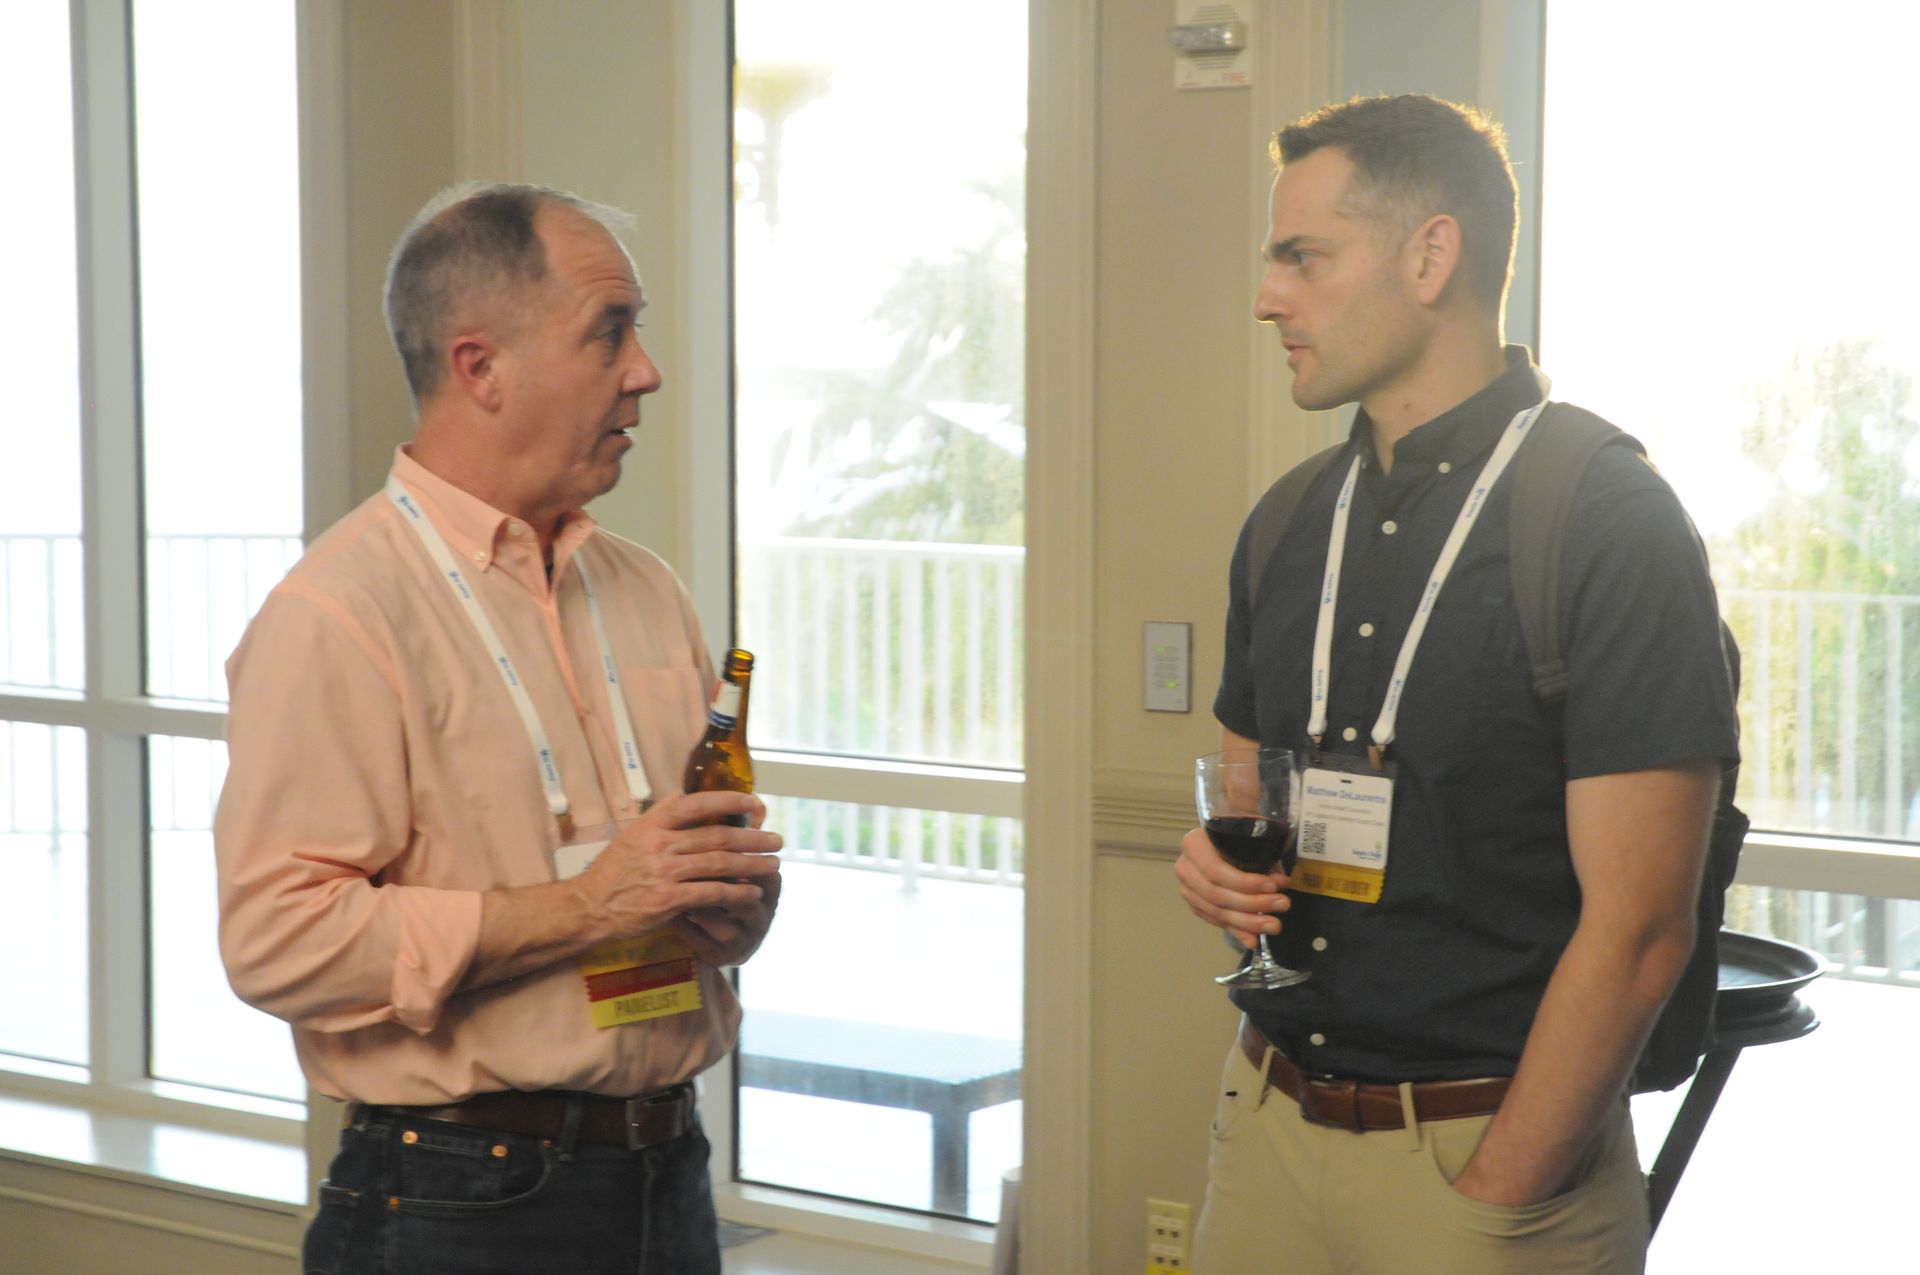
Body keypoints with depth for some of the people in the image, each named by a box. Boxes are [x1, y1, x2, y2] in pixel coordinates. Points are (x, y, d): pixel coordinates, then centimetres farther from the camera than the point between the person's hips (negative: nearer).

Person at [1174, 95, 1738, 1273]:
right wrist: (1224, 865, -2)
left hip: (1497, 1152, -6)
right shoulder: (1291, 524, 8)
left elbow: (1636, 931, -16)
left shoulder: (1611, 523, -12)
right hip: (1272, 1118, 6)